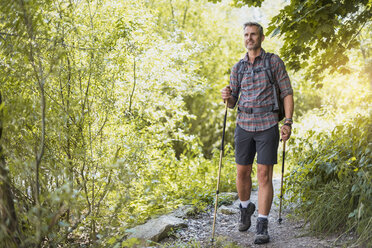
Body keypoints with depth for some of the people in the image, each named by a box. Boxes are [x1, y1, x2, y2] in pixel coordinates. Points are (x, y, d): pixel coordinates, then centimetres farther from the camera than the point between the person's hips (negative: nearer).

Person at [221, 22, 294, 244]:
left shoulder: (275, 62, 0)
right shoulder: (238, 68, 10)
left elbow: (288, 93, -2)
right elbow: (233, 103, 12)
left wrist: (288, 122, -14)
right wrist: (227, 97, -12)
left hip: (268, 126, -4)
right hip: (244, 125, 4)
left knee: (264, 175, -7)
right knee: (242, 173, 9)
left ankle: (262, 226, -2)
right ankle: (246, 208, 37)